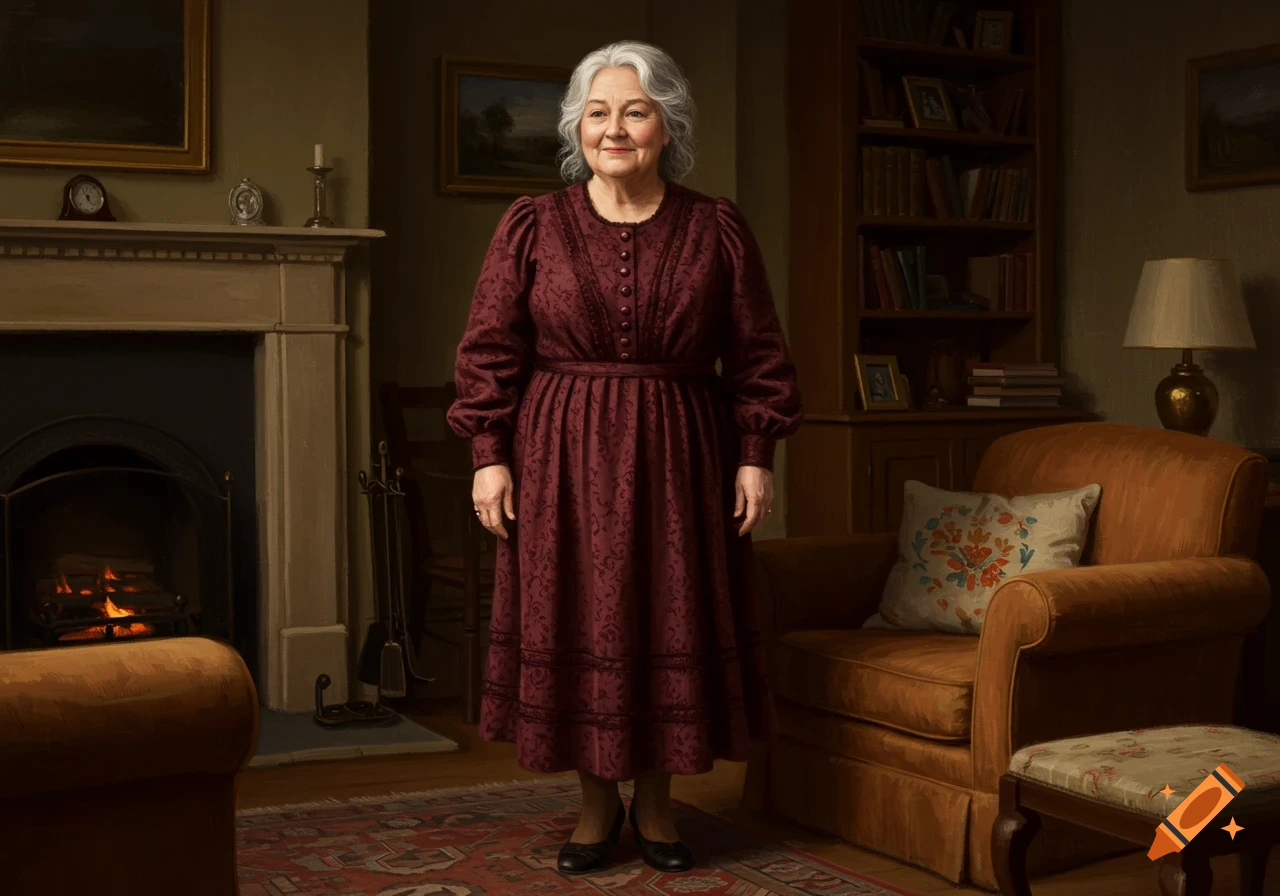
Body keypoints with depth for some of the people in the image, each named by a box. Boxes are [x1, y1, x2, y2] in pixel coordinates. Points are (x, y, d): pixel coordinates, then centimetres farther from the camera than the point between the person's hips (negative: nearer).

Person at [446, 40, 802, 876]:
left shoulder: (718, 228, 2)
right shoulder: (531, 225, 0)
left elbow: (757, 354, 3)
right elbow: (491, 350, 0)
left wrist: (756, 455, -2)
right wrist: (490, 454, -6)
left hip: (678, 457, 1)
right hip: (563, 459, 0)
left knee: (673, 622, 6)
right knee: (575, 625, 5)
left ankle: (656, 800, 23)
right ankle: (597, 801, 22)